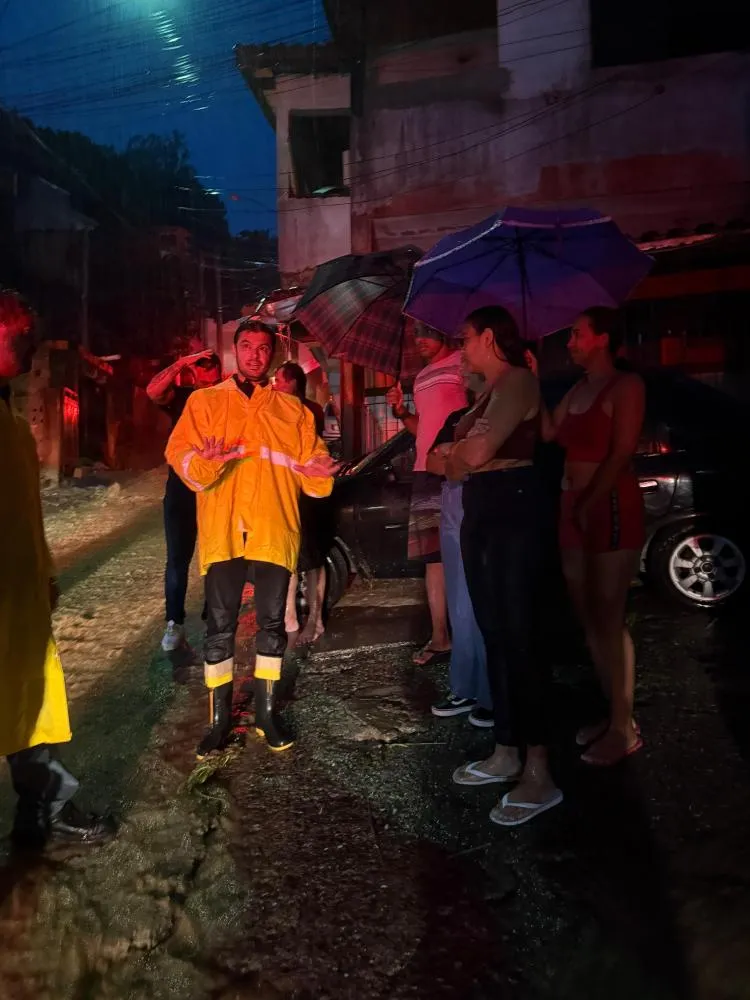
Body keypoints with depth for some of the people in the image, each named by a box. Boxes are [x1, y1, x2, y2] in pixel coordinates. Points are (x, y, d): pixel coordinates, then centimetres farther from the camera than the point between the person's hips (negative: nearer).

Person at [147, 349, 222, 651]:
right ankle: (175, 623, 11)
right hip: (182, 491, 0)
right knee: (177, 559, 2)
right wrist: (181, 363, -31)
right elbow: (153, 391, -23)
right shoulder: (182, 397, -2)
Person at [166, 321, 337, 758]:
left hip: (274, 530, 1)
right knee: (220, 627, 2)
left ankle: (267, 711, 21)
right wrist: (206, 461, -24)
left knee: (272, 622, 8)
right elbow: (180, 455, -3)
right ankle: (220, 718, 13)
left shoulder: (291, 408, 14)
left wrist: (318, 471, -15)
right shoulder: (204, 401, 9)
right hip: (223, 530, -1)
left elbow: (311, 459, 8)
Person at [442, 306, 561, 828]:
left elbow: (477, 452, -20)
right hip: (482, 512, 10)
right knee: (495, 634, 12)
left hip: (512, 510, -10)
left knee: (518, 637, -10)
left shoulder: (518, 380, -9)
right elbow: (461, 461, 17)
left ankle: (539, 774, -3)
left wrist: (457, 452, 0)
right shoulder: (492, 391, 21)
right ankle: (507, 753, 23)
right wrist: (456, 458, -4)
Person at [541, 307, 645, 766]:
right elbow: (549, 434, 6)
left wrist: (588, 504, -18)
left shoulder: (626, 385, -7)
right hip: (575, 512, 8)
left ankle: (625, 727, 5)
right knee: (590, 619, 11)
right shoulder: (578, 390, 18)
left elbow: (621, 454, -15)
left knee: (609, 621, -5)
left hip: (612, 511, -8)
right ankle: (614, 712, 22)